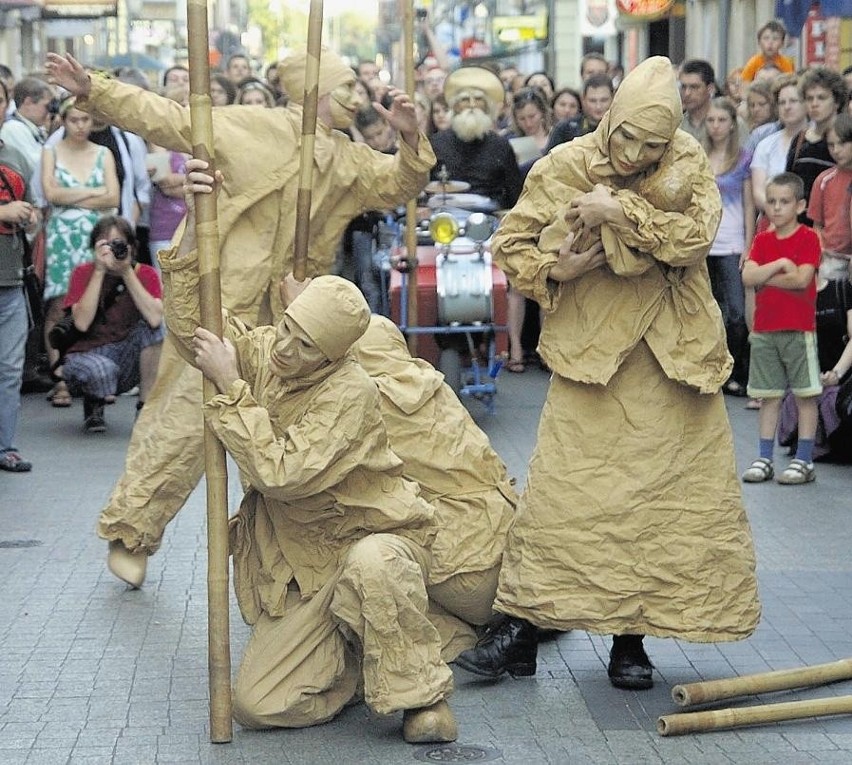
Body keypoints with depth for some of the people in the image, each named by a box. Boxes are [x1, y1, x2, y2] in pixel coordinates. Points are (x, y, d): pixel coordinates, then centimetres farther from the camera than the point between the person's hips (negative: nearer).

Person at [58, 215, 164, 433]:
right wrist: (99, 271, -23)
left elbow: (155, 318, -24)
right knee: (100, 370, -37)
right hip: (87, 354, -2)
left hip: (127, 357, 2)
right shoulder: (84, 273, -7)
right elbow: (82, 323, -22)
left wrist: (127, 272, -23)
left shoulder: (145, 274, -4)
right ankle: (94, 403, 2)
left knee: (154, 326, -26)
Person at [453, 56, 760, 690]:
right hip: (592, 353, -1)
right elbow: (511, 245, 4)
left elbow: (697, 234, -18)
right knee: (562, 489, -7)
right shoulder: (563, 169, -4)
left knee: (671, 493, 3)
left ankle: (629, 639, 16)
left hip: (674, 360, 2)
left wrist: (620, 210, -23)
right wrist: (554, 269, -14)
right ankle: (519, 630, 2)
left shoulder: (689, 164, -2)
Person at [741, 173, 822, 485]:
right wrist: (779, 265, -14)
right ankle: (764, 459, 14)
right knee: (768, 397, 9)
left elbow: (801, 279, -17)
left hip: (799, 330, -5)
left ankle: (804, 460, 5)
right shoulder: (762, 240, 10)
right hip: (764, 330, 5)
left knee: (805, 395, 1)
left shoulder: (808, 238, -4)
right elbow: (748, 276, -4)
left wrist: (765, 277, -9)